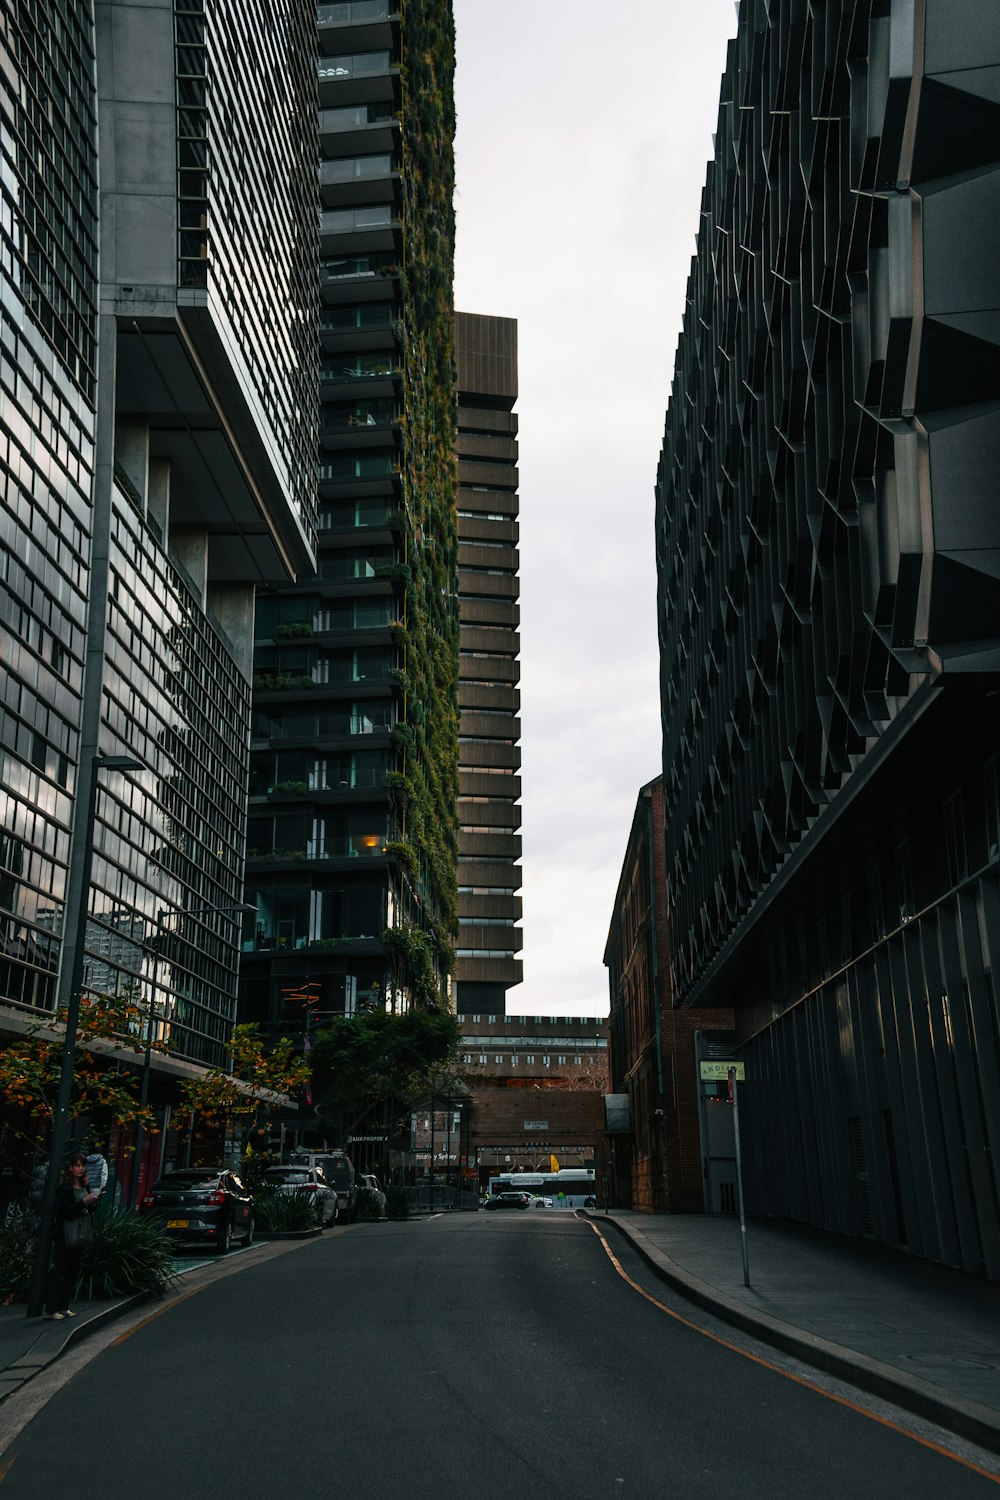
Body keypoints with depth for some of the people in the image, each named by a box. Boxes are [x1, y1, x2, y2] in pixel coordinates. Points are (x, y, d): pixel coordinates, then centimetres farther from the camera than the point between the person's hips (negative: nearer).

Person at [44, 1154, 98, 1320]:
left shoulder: (84, 1187, 10)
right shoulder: (64, 1187, -12)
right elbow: (63, 1211, -18)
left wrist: (92, 1204, -2)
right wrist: (84, 1202, -25)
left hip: (79, 1236, 7)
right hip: (65, 1236, -7)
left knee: (73, 1272, 10)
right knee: (60, 1272, -4)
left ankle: (63, 1307, 17)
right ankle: (50, 1310, 1)